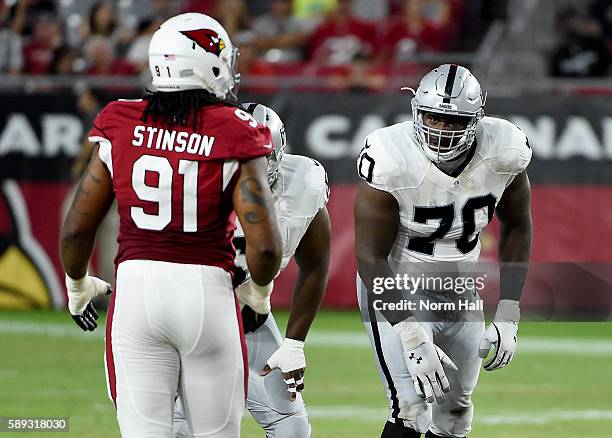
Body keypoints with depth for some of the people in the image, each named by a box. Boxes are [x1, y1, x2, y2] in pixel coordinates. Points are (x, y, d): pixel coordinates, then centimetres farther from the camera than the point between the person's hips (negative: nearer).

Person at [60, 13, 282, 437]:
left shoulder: (121, 128, 1)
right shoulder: (233, 137, -7)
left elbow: (77, 228, 4)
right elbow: (265, 246, -13)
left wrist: (78, 285, 24)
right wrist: (259, 290, 9)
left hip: (136, 289, 2)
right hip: (208, 291, -2)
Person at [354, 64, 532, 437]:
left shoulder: (503, 153, -17)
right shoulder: (392, 163, -29)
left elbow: (517, 226, 1)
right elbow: (370, 256, -24)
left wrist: (508, 317, -5)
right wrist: (412, 339, -31)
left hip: (461, 292, 5)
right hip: (396, 292, -5)